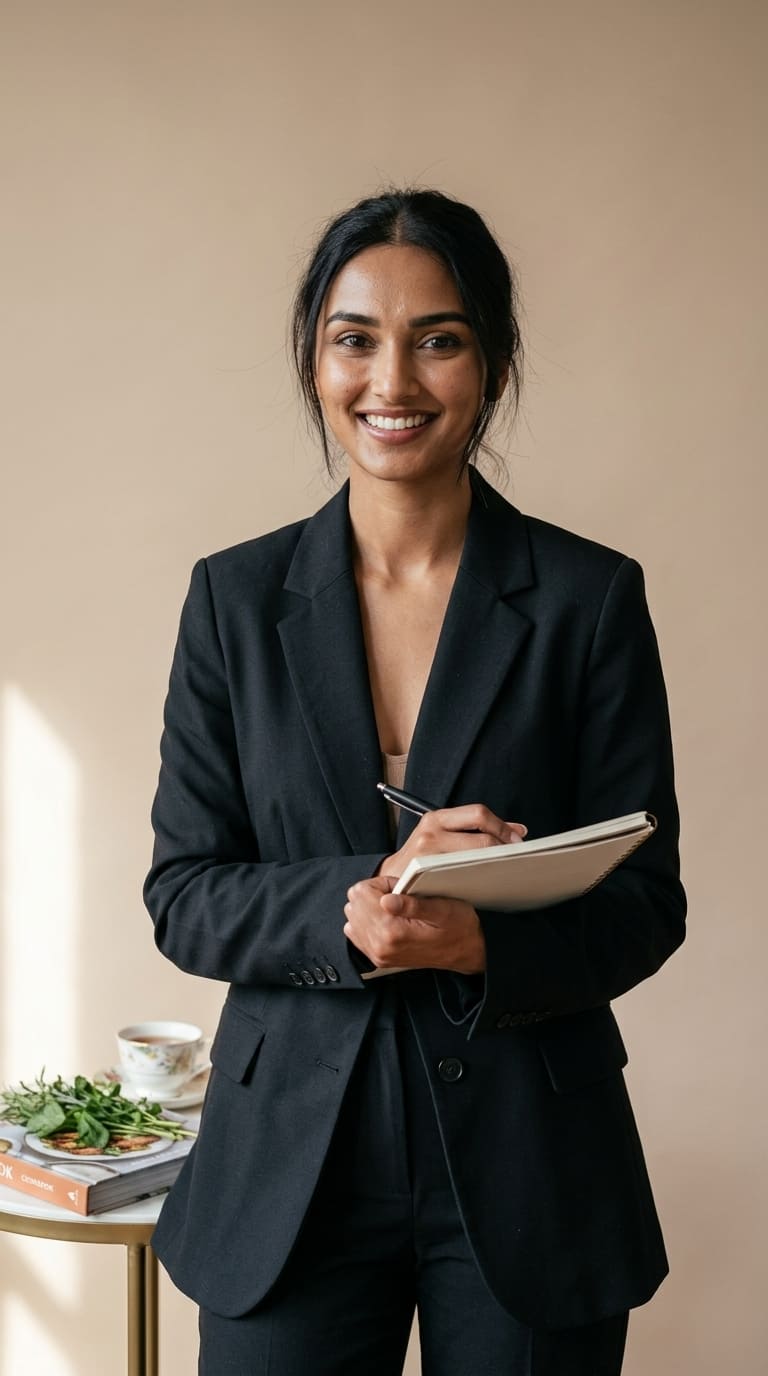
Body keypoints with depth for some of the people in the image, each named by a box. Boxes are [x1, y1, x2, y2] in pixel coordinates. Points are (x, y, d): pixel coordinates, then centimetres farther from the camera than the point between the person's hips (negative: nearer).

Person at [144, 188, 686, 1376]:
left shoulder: (590, 597, -4)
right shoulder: (236, 598, 0)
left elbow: (646, 902, -3)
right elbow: (183, 897, 0)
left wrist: (487, 940, -23)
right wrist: (355, 909, -19)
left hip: (529, 1176, -1)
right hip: (289, 1175, 1)